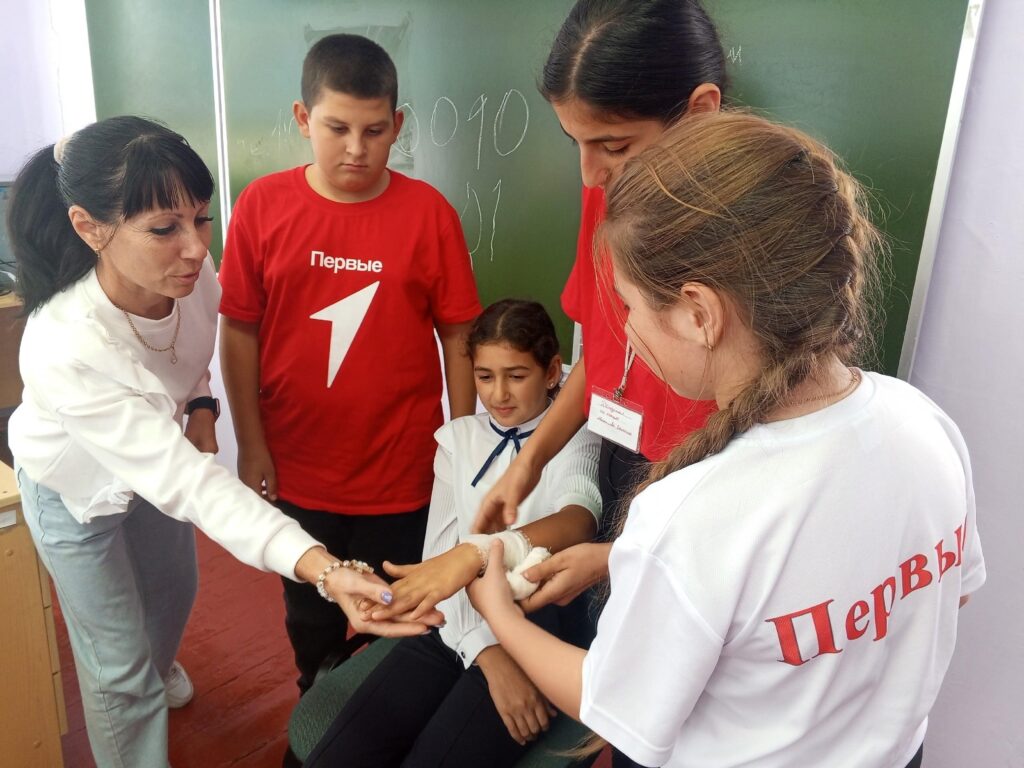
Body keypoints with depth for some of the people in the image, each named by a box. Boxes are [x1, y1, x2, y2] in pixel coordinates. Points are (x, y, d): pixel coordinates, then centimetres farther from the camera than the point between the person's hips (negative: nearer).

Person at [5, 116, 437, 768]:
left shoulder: (191, 270, -28)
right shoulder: (66, 351, -45)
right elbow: (190, 484, -48)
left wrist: (201, 406, -20)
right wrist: (324, 570, -58)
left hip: (157, 460, 6)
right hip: (78, 492, -5)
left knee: (174, 590, 28)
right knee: (120, 665, 7)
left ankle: (157, 672, 62)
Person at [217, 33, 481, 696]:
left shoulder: (428, 212, -9)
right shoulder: (263, 206, -7)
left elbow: (459, 335, -4)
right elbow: (239, 332, -2)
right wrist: (251, 446, -2)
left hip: (402, 470, -1)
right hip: (297, 468, 2)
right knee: (311, 616, 24)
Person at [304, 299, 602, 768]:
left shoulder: (576, 445, -2)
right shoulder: (456, 438, 8)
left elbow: (578, 522, -25)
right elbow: (439, 554, -2)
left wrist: (478, 553, -43)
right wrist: (488, 653, -16)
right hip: (454, 627, 4)